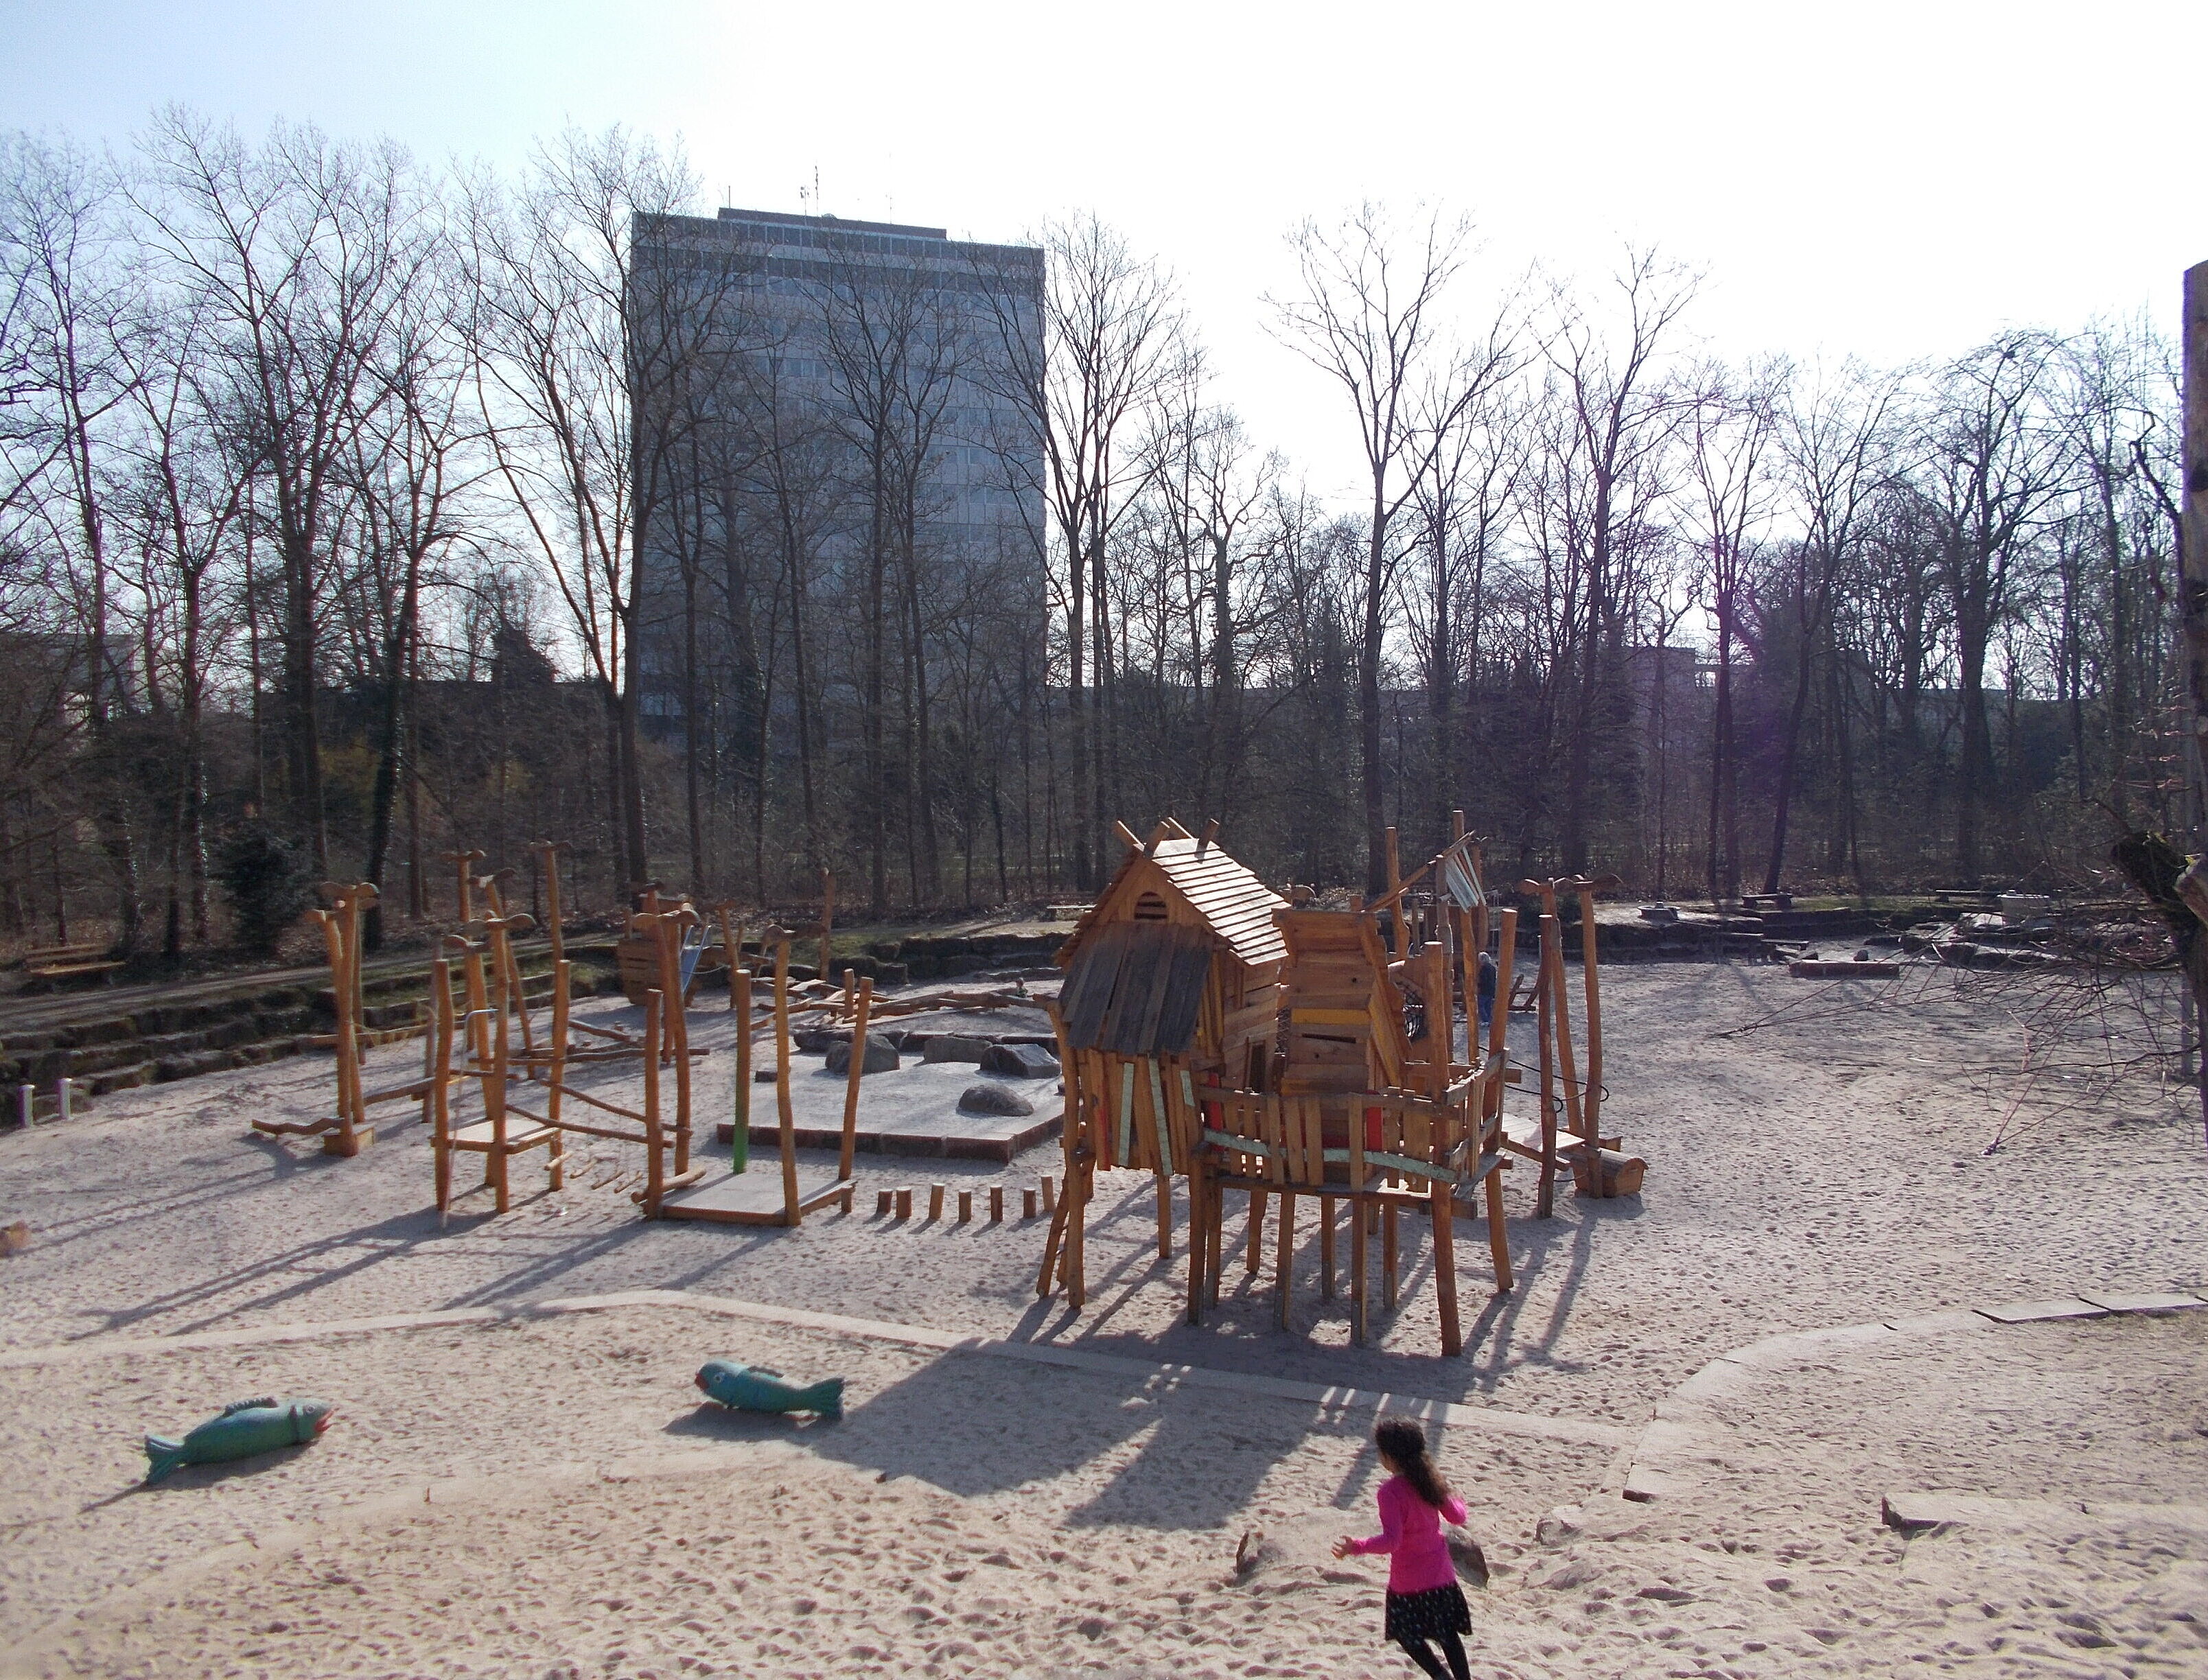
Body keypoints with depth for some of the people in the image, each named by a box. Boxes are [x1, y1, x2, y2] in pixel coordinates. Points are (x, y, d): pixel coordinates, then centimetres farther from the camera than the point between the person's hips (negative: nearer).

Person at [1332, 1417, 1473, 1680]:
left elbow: (1391, 1540, -29)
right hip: (1441, 1573, 6)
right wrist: (1457, 1502, 28)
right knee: (1448, 1633, 20)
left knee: (1407, 1636, 15)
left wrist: (1356, 1548, -29)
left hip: (1408, 1582, -6)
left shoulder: (1391, 1491, -23)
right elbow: (1457, 1516, 7)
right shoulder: (1430, 1480, -4)